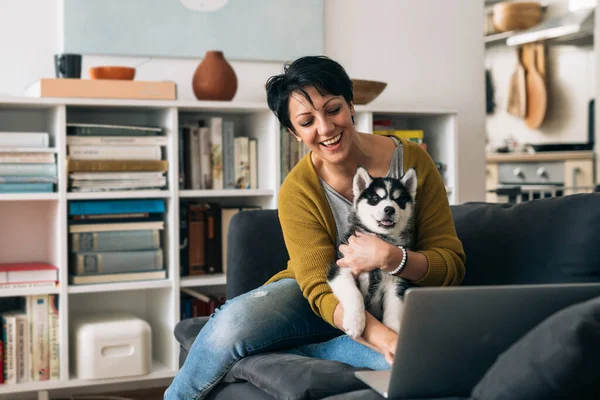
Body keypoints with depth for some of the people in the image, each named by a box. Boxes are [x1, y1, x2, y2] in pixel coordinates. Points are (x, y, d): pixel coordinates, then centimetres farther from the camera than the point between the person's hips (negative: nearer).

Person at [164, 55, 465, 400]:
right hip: (325, 302, 0)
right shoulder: (298, 190, -13)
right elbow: (320, 288, -19)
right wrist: (381, 337, -37)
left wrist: (391, 258, -30)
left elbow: (452, 264, -9)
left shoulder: (413, 162, -10)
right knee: (233, 322, -32)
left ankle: (278, 353, -21)